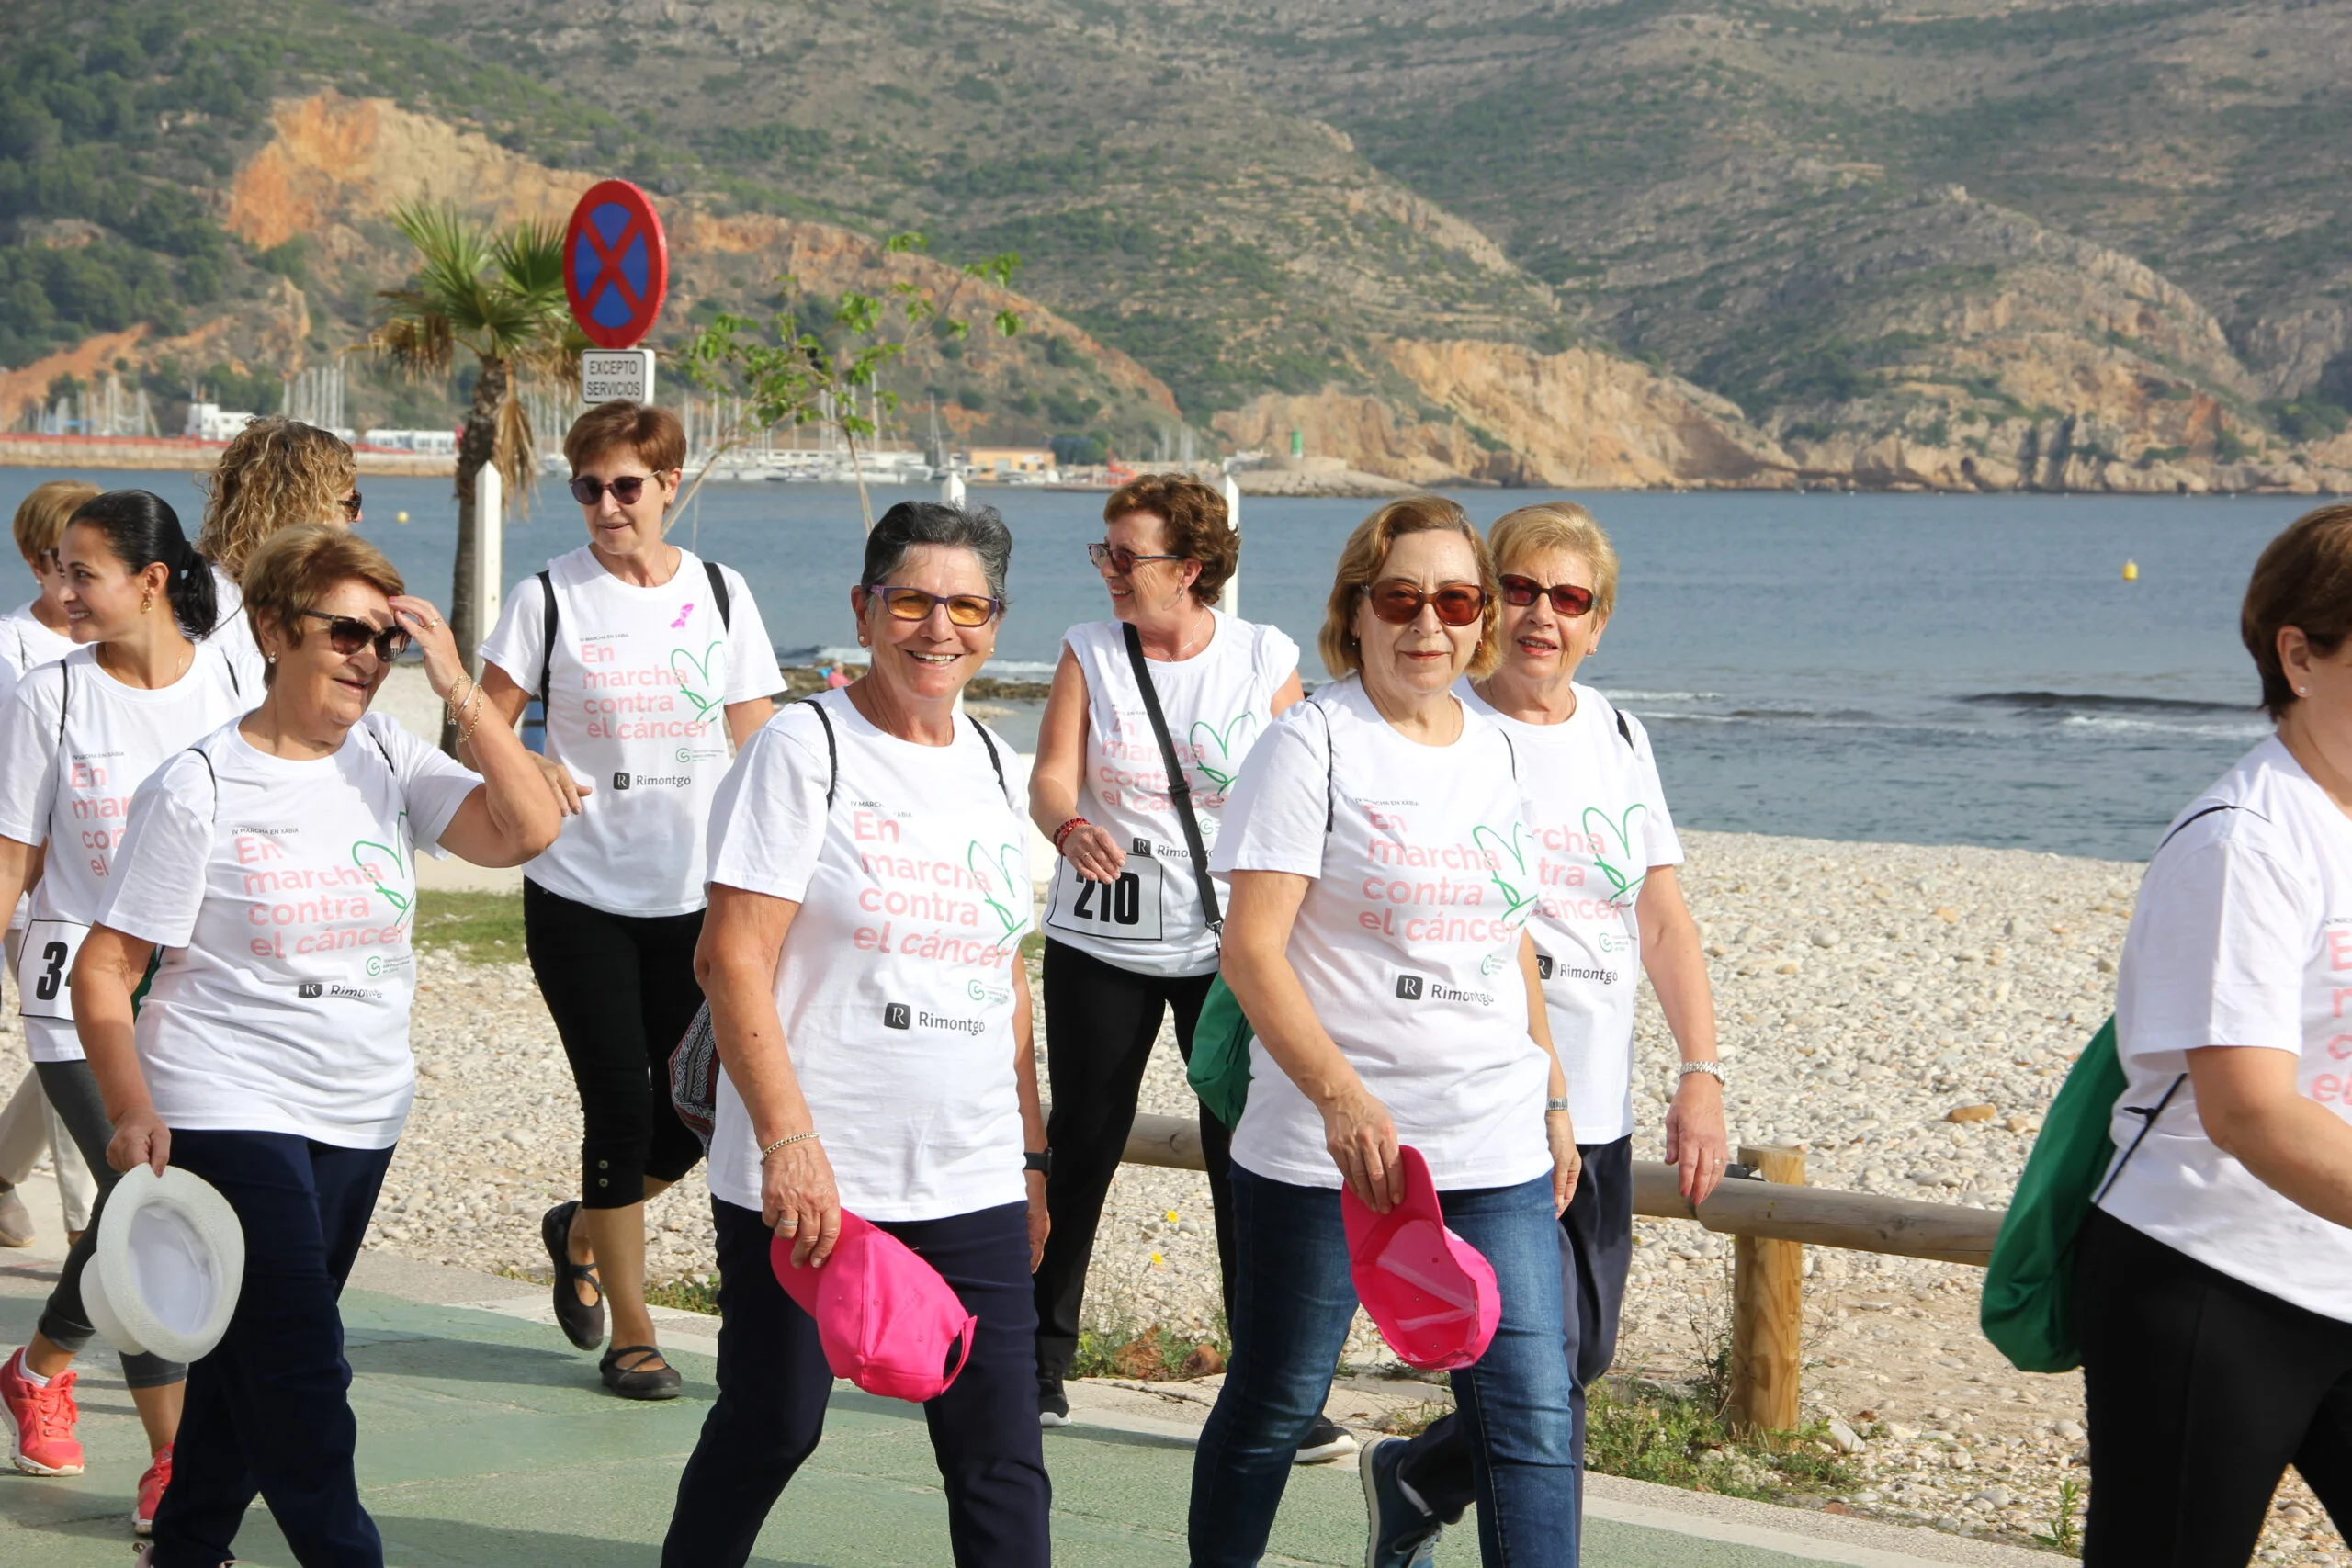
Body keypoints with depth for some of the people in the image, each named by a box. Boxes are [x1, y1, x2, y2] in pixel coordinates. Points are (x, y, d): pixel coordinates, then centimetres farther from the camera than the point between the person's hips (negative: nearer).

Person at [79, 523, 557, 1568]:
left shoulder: (387, 763, 4)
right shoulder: (198, 789, -9)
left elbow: (527, 829, -10)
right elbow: (104, 972, -7)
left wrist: (457, 689, -14)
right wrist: (132, 1113, -18)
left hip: (360, 1119, 6)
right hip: (230, 1116, -5)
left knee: (255, 1355, 17)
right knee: (301, 1370, -11)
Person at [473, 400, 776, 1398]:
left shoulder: (722, 594, 6)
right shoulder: (550, 597, -1)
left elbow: (755, 745, 9)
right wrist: (534, 767, -20)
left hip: (697, 898, 2)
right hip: (581, 895, -2)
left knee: (698, 1111, 0)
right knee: (622, 1108, -4)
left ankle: (581, 1234, 31)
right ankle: (631, 1337, 10)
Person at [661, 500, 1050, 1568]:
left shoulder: (990, 762, 13)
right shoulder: (804, 747, -6)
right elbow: (731, 959, -13)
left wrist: (1031, 1153, 18)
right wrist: (788, 1142, -20)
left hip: (972, 1187, 5)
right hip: (809, 1178, -5)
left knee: (1001, 1450, 1)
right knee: (770, 1428, 6)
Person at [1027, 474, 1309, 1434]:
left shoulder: (1266, 660, -1)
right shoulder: (1089, 651, 2)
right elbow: (1050, 776, -8)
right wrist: (1071, 829, -30)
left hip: (1229, 947, -1)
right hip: (1100, 943, 1)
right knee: (1079, 1148, 7)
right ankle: (1037, 1367, 20)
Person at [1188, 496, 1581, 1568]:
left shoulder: (1494, 753, 11)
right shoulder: (1314, 742, -7)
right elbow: (1251, 946, -14)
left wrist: (1552, 1097, 18)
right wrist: (1341, 1096, -24)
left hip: (1496, 1148, 5)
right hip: (1327, 1145, -5)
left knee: (1535, 1416, -1)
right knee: (1275, 1405, 8)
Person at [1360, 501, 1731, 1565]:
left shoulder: (1618, 736, 12)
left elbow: (1662, 917, 12)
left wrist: (1703, 1077, 4)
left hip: (1600, 1113, 6)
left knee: (1580, 1356, 12)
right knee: (1538, 1361, -10)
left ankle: (1415, 1481, 33)